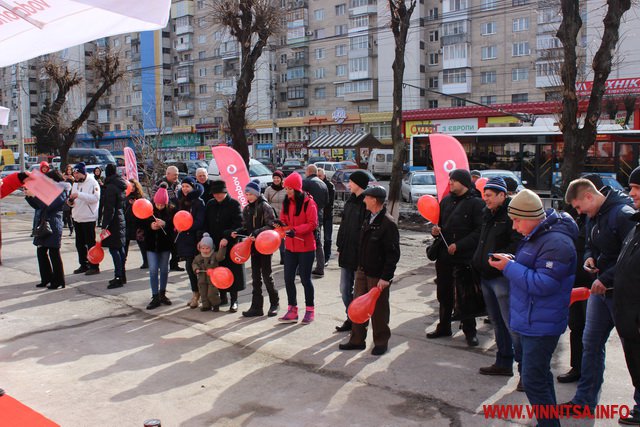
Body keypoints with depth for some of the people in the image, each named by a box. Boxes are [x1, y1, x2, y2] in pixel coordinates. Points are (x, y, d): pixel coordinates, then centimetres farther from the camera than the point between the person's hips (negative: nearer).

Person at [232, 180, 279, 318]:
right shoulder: (246, 209, 10)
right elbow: (246, 228, 15)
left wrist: (257, 232, -27)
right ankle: (257, 307, 14)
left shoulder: (265, 206, -10)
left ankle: (274, 303, 17)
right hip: (254, 246, 6)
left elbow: (271, 225, -16)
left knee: (266, 275, -1)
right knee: (255, 276, 8)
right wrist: (237, 232, -4)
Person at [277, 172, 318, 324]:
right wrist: (281, 225, -10)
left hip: (306, 247, -6)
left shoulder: (308, 202, -13)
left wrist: (295, 230, -27)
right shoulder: (286, 202, 6)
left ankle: (310, 310, 20)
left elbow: (313, 224, -16)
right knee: (288, 278, 7)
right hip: (290, 246, 6)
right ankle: (292, 311, 19)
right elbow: (284, 219, 13)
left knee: (305, 278, 4)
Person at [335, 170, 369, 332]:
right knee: (345, 290, 14)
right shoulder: (350, 202, 11)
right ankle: (351, 319, 28)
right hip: (346, 253, 8)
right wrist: (340, 247, 12)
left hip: (360, 255, -8)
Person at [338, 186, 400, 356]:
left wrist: (386, 277, -20)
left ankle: (381, 342, 20)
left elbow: (393, 253, -18)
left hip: (378, 275, -8)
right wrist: (360, 266, 15)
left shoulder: (388, 223, -17)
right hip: (362, 271, 8)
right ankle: (357, 340, 24)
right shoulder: (368, 218, 9)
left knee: (378, 310, 5)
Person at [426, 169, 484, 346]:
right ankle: (444, 327, 29)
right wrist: (435, 230, -1)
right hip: (444, 256, 6)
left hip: (464, 258, -6)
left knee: (465, 297, 2)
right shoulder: (446, 201, 11)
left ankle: (470, 331, 15)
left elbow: (479, 231, -14)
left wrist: (458, 245, -18)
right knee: (444, 294, 15)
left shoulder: (476, 203, -8)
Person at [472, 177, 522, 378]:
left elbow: (517, 244, -21)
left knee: (511, 323, -7)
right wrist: (477, 261, 17)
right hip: (486, 276, 9)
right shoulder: (488, 214, 15)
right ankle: (503, 363, 27)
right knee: (497, 322, 16)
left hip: (502, 276, -9)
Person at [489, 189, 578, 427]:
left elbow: (542, 284, -26)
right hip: (529, 321, 11)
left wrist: (509, 267, -21)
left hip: (540, 325, -11)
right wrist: (510, 260, 3)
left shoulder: (556, 242, -24)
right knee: (540, 376, 21)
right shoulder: (537, 236, 9)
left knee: (533, 380, -6)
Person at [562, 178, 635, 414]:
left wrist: (606, 279, -22)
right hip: (600, 289, 9)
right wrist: (589, 258, 1)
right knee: (590, 343, 13)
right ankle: (584, 400, 24)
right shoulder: (593, 218, 9)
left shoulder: (623, 214, -19)